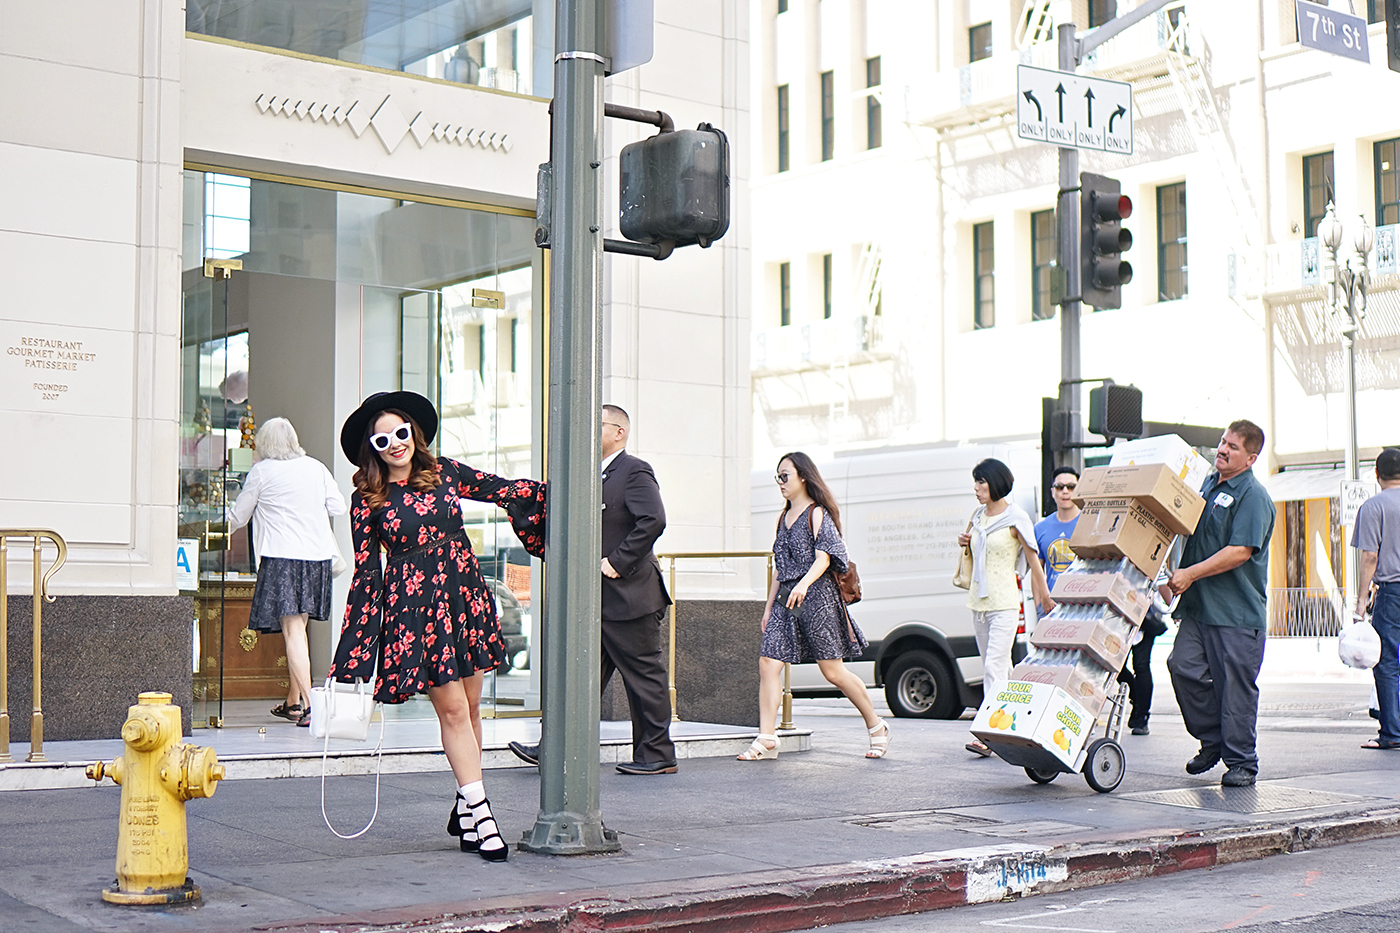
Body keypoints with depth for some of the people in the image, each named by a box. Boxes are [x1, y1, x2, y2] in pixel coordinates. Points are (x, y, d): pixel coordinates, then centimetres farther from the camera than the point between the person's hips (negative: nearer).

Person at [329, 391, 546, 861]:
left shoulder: (444, 471, 6)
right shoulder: (367, 500, -2)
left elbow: (504, 490, 15)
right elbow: (366, 572, -1)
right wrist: (355, 650, -3)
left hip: (466, 597, 4)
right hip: (414, 607, -3)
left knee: (470, 706, 6)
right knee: (452, 709, -6)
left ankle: (465, 806, 18)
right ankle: (479, 813, -3)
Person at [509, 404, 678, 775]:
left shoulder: (634, 471, -10)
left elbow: (653, 520, -23)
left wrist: (618, 562, -21)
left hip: (628, 595, -9)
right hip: (598, 600, 9)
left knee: (644, 676, -1)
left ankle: (657, 755, 7)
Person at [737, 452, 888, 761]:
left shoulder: (817, 514, -3)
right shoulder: (783, 518, 19)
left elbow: (823, 558, -16)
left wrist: (803, 584, -33)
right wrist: (768, 607, 19)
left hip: (816, 597, -7)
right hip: (786, 600, 7)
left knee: (833, 671, -2)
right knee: (768, 664, -8)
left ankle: (876, 727, 16)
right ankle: (766, 740, -9)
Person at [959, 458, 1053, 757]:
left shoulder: (1016, 518, -8)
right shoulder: (978, 515, 11)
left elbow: (1033, 559, -4)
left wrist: (1044, 597, -1)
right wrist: (964, 542, 6)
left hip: (1005, 603, -7)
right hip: (978, 600, 7)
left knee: (994, 668, -15)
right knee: (998, 667, 11)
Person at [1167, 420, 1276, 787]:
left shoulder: (1253, 495, -9)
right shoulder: (1207, 484, 16)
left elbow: (1240, 551, -18)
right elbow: (1189, 533, 29)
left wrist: (1191, 574, -19)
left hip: (1237, 610, -7)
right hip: (1199, 606, 7)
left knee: (1236, 685, -1)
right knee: (1183, 665, -6)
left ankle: (1241, 762, 11)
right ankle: (1212, 740, 12)